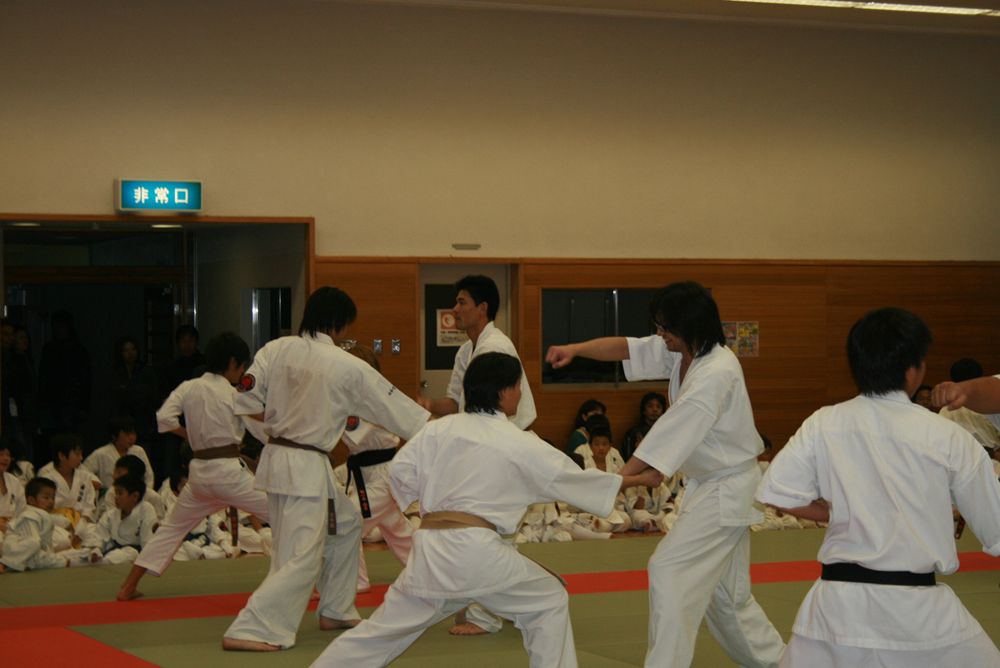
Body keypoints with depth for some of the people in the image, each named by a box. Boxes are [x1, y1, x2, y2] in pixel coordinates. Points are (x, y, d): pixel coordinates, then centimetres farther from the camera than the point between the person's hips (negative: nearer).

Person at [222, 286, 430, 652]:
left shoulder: (276, 349, 0)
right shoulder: (347, 367, -12)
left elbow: (246, 400, 0)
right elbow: (391, 403, -1)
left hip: (276, 457, 8)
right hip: (307, 467, -8)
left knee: (346, 525, 25)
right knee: (301, 559, -4)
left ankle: (336, 611, 34)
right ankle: (249, 631, -12)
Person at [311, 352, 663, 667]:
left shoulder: (438, 429, 9)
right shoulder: (521, 445, 1)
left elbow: (401, 472, 8)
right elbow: (576, 479, 8)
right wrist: (639, 479, 19)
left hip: (430, 549, 4)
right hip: (478, 551, -4)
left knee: (386, 627, 13)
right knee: (549, 601, 16)